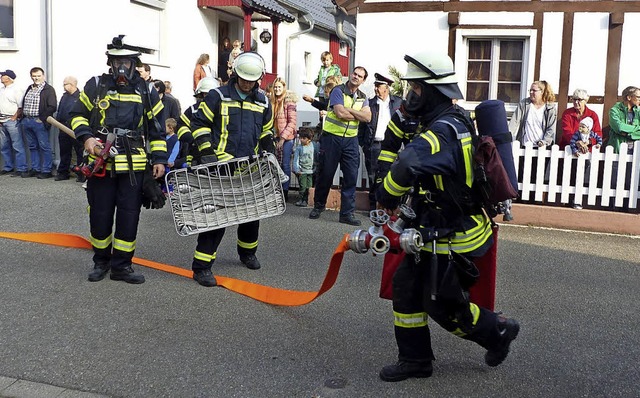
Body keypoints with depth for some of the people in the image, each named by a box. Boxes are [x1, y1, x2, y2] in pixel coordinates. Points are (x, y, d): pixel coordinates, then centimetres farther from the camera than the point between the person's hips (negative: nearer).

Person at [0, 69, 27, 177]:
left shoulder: (16, 90, -8)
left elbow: (21, 106, -12)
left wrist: (14, 118, -14)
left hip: (11, 121, -8)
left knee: (17, 146, -7)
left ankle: (21, 169, -5)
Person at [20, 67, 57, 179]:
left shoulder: (49, 89, -6)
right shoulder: (29, 89, 18)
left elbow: (52, 107, -13)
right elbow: (23, 104, 24)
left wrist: (42, 119, -15)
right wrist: (23, 117, 11)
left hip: (39, 122, -8)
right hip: (26, 121, 8)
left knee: (44, 147, -4)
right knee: (32, 147, 12)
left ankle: (46, 171, 0)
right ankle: (35, 169, 20)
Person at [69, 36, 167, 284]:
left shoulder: (146, 91, 7)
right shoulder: (96, 86, 4)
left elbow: (157, 128, 12)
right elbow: (78, 115, 10)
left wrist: (159, 159, 5)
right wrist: (86, 138, -9)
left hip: (134, 166, 1)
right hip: (100, 163, 0)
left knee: (129, 216, 4)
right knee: (100, 215, 8)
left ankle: (121, 265, 16)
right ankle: (101, 261, 27)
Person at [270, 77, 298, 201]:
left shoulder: (289, 101, -9)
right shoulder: (273, 101, 11)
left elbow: (292, 122, -13)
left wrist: (283, 137, -16)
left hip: (287, 137, -6)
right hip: (277, 137, 6)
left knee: (285, 164, -4)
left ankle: (285, 191, 3)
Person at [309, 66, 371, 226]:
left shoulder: (363, 98, 12)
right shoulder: (338, 91, -5)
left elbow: (368, 117, -5)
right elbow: (340, 113, -19)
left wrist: (348, 109, -13)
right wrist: (358, 114, -5)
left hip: (351, 139, 4)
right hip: (332, 137, -4)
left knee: (351, 176, -1)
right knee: (325, 174, 5)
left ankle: (347, 212, 4)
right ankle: (318, 206, 23)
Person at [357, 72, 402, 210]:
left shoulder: (398, 102, 5)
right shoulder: (370, 103, 6)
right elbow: (362, 124, 7)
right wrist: (361, 142, 1)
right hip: (372, 145, 1)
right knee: (373, 176, 4)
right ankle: (373, 207, 13)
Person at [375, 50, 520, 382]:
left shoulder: (443, 131, -27)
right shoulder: (456, 120, 6)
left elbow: (408, 166, -42)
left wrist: (387, 196, -26)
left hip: (455, 239, -10)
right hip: (438, 230, 10)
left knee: (442, 305, 5)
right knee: (406, 285, 12)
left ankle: (499, 331, 29)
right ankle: (415, 360, 24)